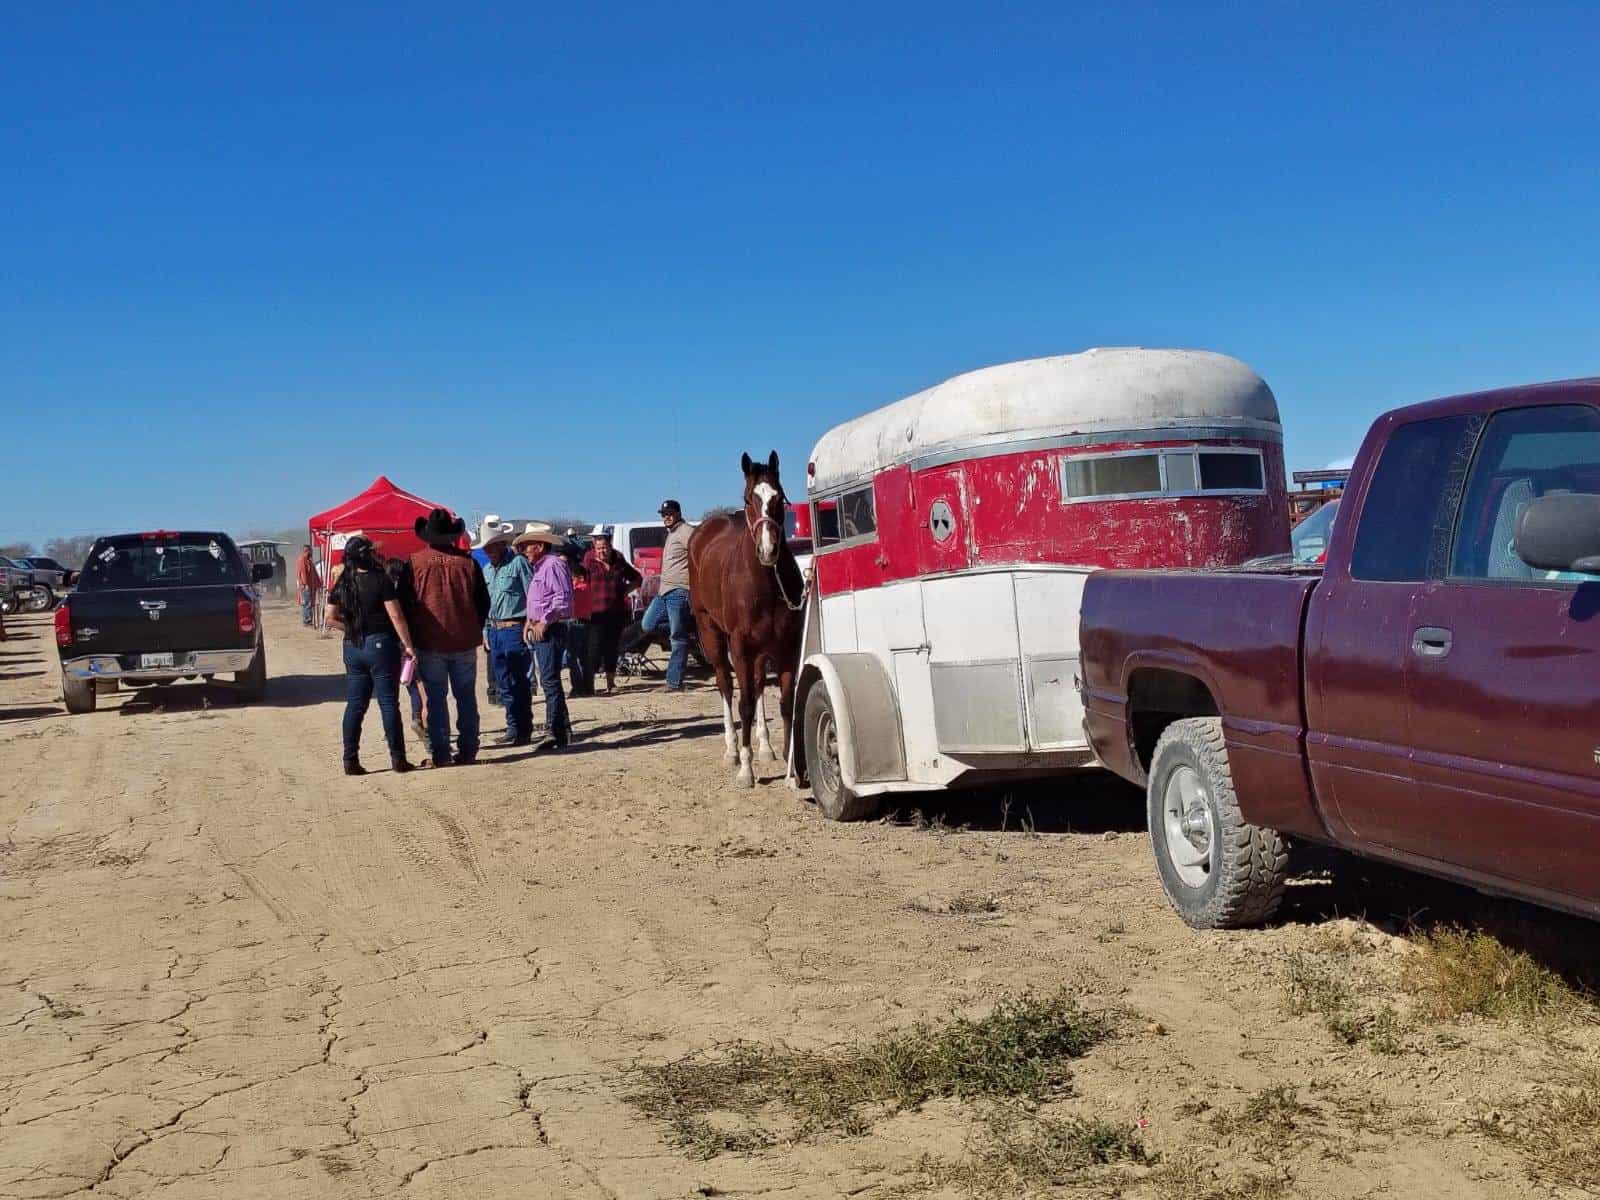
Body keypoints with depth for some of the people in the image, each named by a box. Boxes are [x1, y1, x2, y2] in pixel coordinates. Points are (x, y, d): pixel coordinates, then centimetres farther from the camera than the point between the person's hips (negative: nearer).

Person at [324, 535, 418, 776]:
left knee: (355, 705, 9)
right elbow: (396, 616, -14)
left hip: (352, 648, 5)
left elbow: (331, 618, 7)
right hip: (380, 645, -5)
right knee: (389, 703, 1)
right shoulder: (380, 580, -11)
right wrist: (408, 645, -10)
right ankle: (397, 758, 5)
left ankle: (350, 760, 10)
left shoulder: (342, 585, 5)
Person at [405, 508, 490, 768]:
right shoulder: (468, 562, -2)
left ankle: (439, 754, 3)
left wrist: (412, 638, 9)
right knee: (466, 697, 10)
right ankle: (467, 751, 12)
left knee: (436, 699, 4)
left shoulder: (415, 563, -7)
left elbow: (406, 602, -2)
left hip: (430, 643, -2)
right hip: (465, 642, 2)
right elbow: (483, 602, 4)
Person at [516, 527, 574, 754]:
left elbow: (563, 598, -21)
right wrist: (531, 621, 15)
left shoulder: (553, 565, -11)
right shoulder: (540, 567, 21)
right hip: (540, 631, 11)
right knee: (548, 682, 12)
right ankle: (562, 731, 17)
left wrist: (544, 621, -20)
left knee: (550, 682, -12)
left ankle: (554, 733, -13)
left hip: (550, 631, -11)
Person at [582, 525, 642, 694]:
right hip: (597, 613, -4)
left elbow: (637, 579, 21)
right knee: (595, 649, -10)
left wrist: (625, 590, 7)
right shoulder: (589, 561, -2)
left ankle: (610, 683, 22)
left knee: (612, 649, 11)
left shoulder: (619, 561, 9)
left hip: (617, 612, 4)